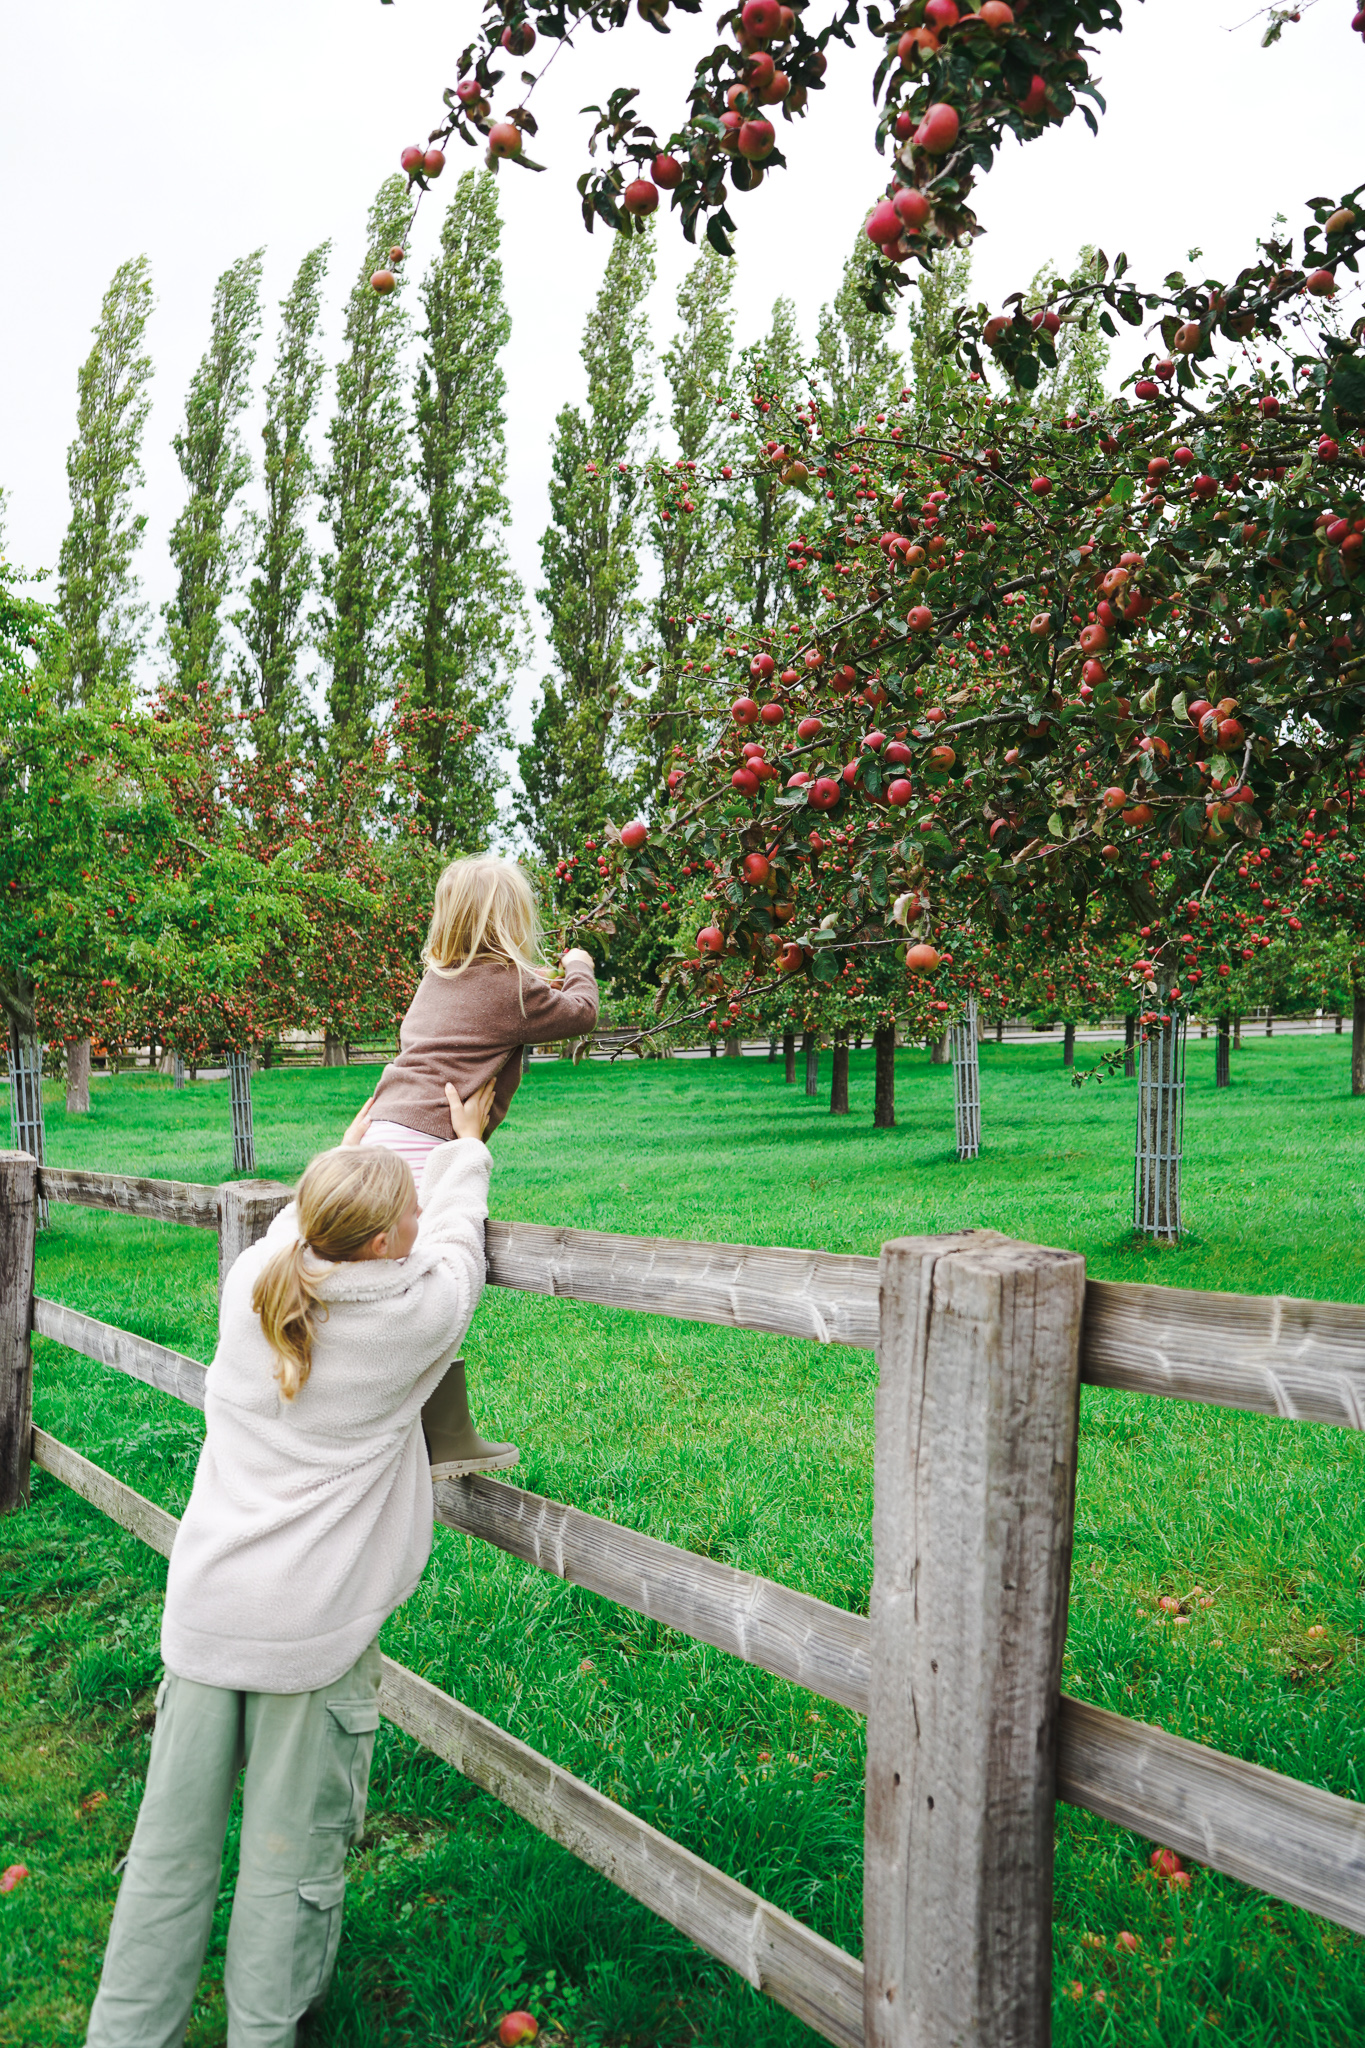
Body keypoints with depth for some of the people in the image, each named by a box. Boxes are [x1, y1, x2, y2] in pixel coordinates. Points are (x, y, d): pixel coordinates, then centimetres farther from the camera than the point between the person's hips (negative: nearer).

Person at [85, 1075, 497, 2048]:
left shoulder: (251, 1284, -2)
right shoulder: (415, 1314, -12)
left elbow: (296, 1229, 21)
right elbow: (458, 1236, 8)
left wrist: (347, 1151, 37)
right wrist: (467, 1143, 26)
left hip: (205, 1604, 4)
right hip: (316, 1626, -4)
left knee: (175, 1839, 17)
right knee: (290, 1856, 12)